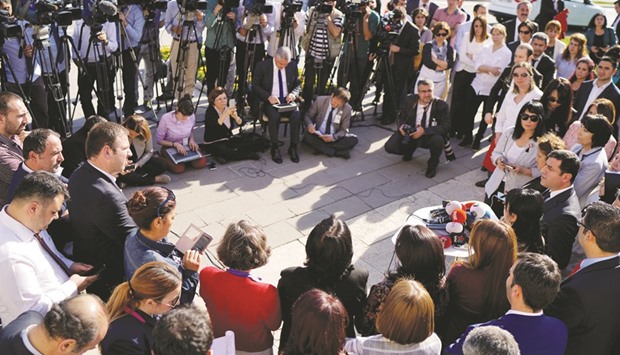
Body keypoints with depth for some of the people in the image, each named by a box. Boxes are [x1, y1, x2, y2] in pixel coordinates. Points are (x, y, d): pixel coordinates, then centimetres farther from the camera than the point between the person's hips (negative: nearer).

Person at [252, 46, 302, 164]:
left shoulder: (292, 66, 6)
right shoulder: (262, 66, -4)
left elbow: (298, 84, 16)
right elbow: (255, 86, -3)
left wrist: (293, 94, -8)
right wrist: (268, 97, -18)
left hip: (287, 100, 3)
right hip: (270, 101, -3)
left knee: (297, 115, -28)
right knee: (274, 116, -34)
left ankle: (293, 147, -12)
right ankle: (275, 148, -16)